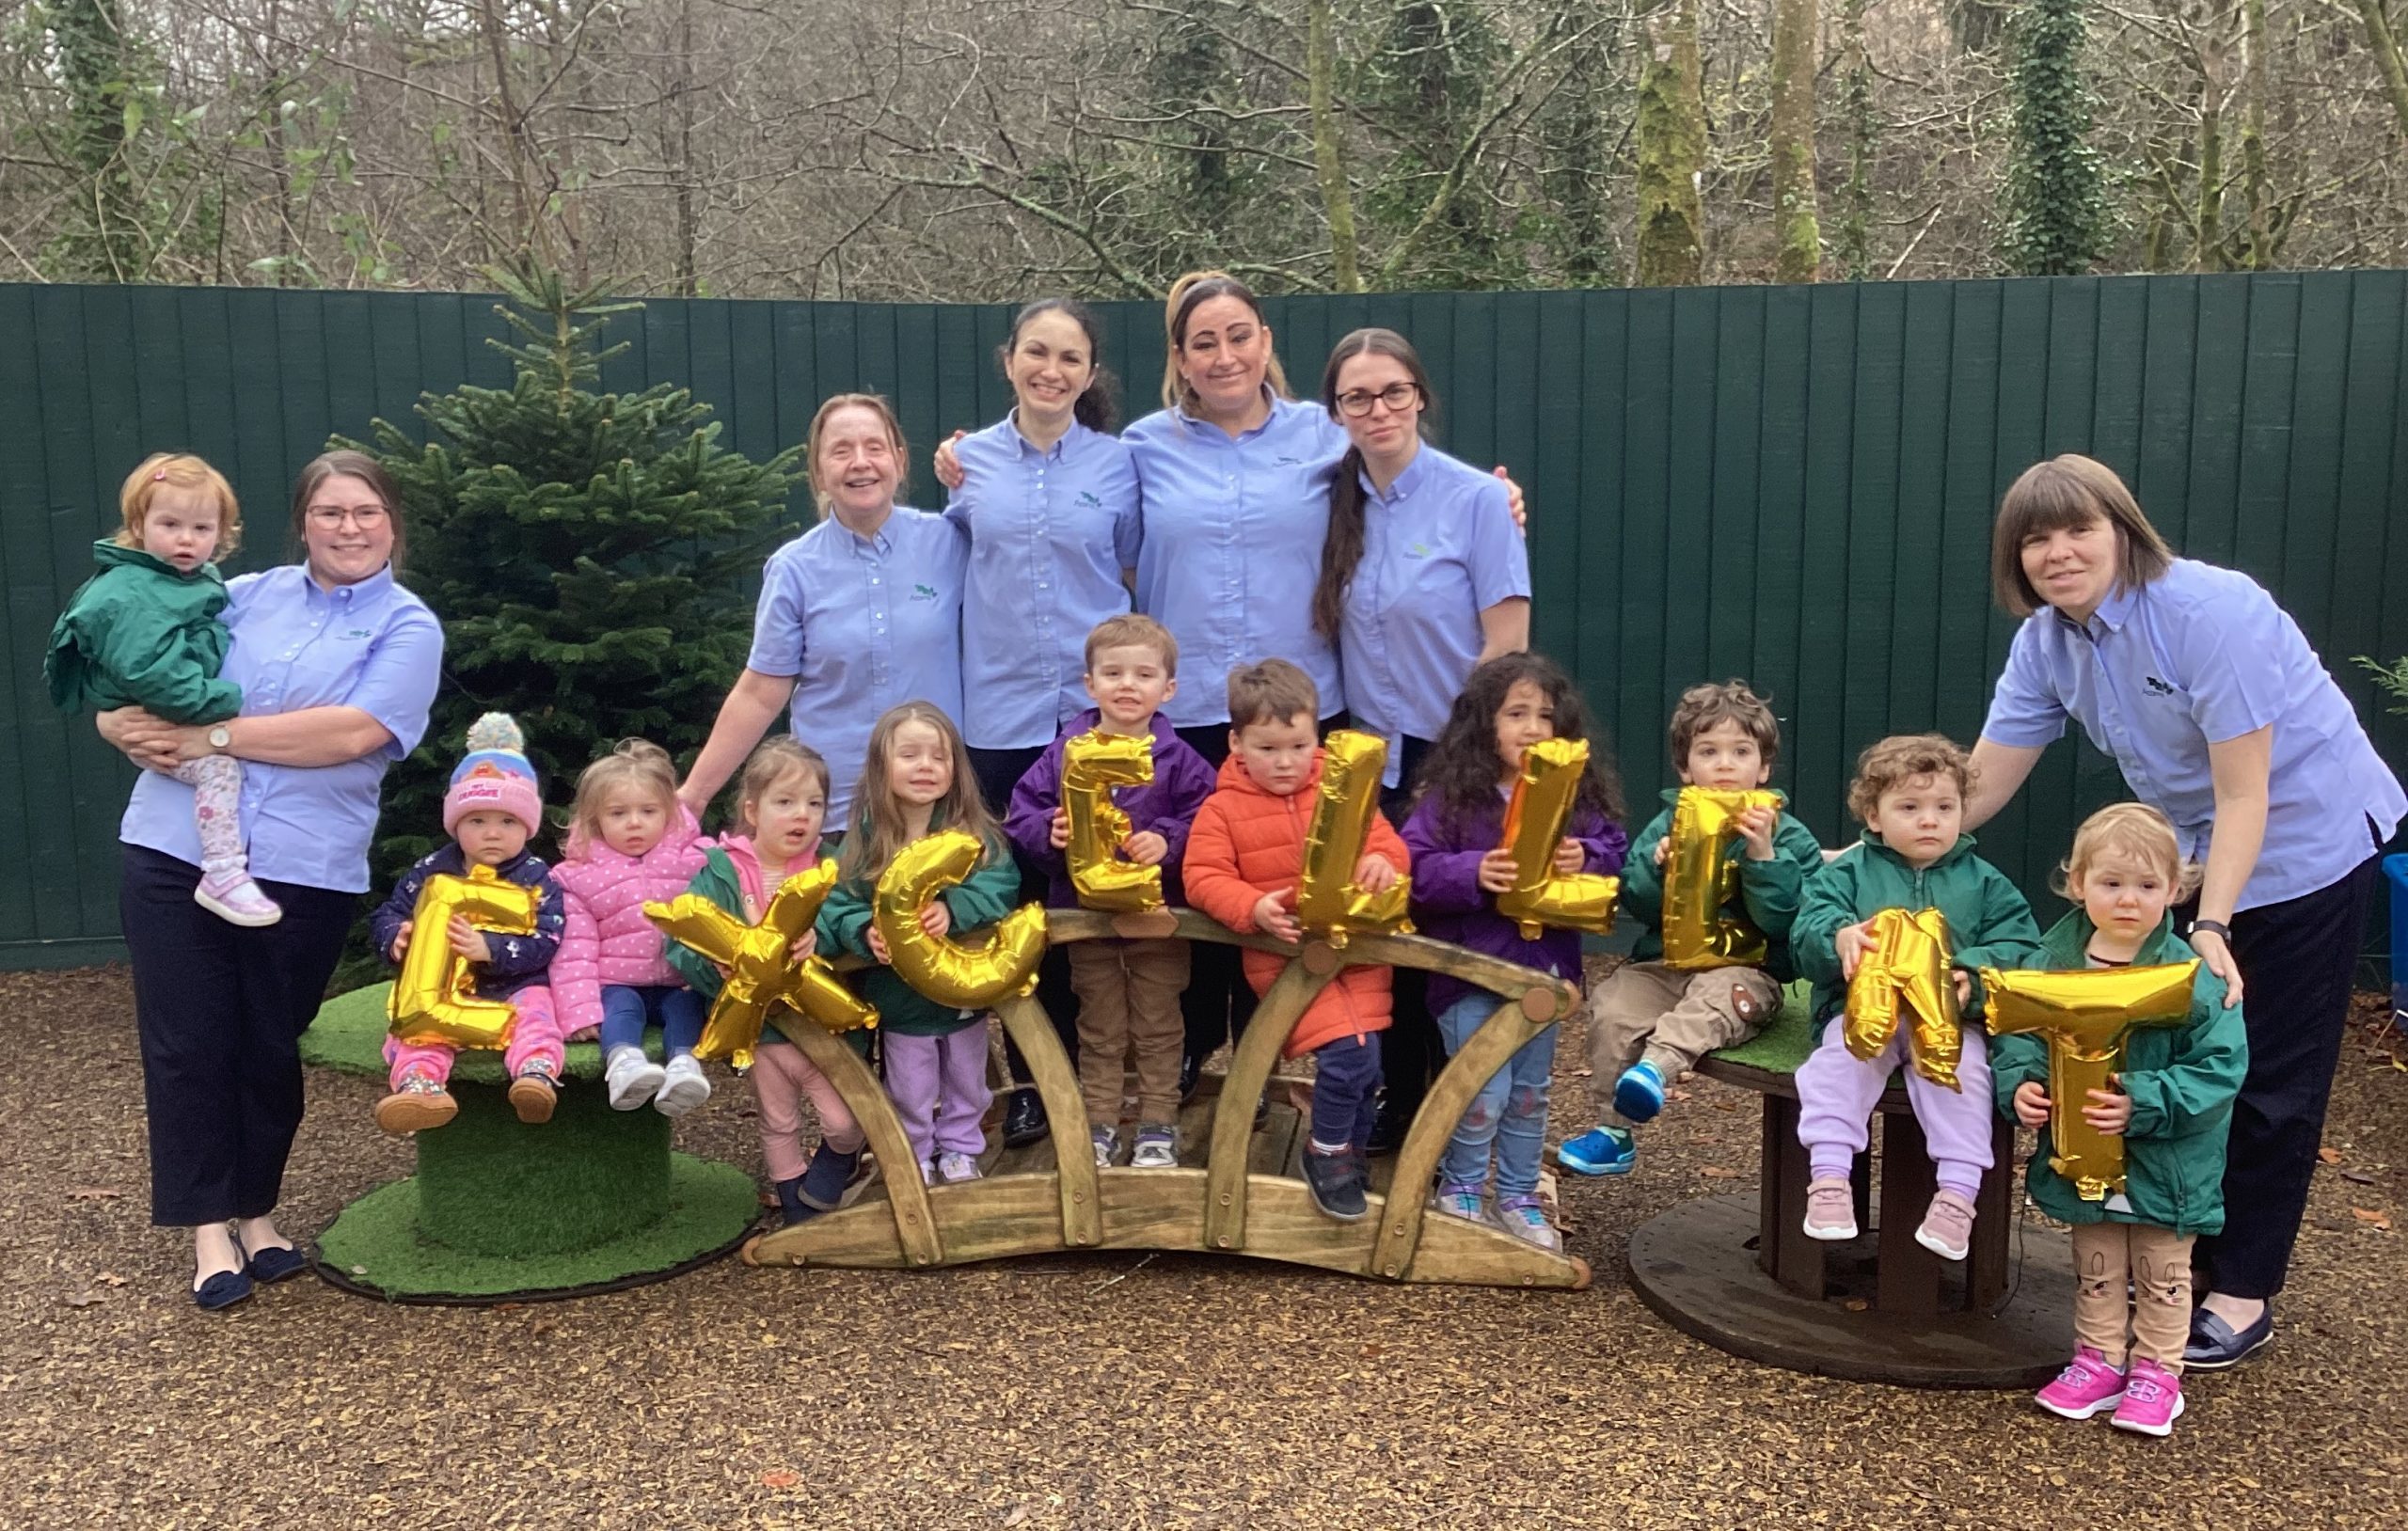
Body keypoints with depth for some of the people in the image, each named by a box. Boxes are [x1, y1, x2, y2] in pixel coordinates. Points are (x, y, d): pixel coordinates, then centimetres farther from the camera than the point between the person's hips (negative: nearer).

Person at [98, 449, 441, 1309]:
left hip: (305, 871, -2)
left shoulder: (408, 627, 1)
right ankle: (208, 1226, 15)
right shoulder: (241, 598, 10)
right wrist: (137, 731, -14)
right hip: (176, 851, 2)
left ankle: (256, 1210, 29)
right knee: (186, 1045, 3)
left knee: (270, 1048, 11)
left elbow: (356, 732, -15)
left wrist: (214, 736, -15)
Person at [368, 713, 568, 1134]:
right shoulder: (431, 871, 7)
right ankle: (420, 1083, -53)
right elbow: (387, 915, 12)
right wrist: (397, 939, -14)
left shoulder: (537, 877, -2)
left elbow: (546, 940, -13)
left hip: (516, 986, -2)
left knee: (535, 1008, -31)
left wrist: (489, 949, -28)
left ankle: (536, 1073, -56)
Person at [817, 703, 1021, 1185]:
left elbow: (1001, 885, -22)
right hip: (901, 996, -1)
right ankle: (914, 1159, 36)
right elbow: (838, 904, -14)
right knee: (910, 1092, 16)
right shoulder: (864, 840, -12)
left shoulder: (976, 832, -12)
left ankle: (961, 1150, 43)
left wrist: (954, 909, -39)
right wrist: (865, 931, -35)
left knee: (966, 1082, 22)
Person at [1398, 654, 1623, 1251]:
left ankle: (1518, 1198, 32)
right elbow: (1416, 867, -15)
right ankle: (1459, 1192, 22)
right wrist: (1474, 872, -29)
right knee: (1485, 1094, -2)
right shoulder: (1451, 796, -10)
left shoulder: (1576, 795, 0)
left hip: (1544, 965, 4)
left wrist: (1585, 858, -18)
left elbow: (1614, 852, 2)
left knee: (1530, 1094, 16)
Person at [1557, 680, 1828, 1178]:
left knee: (1720, 996, -37)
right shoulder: (1667, 824, 13)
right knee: (1611, 1007, -24)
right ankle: (1612, 1130, -14)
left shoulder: (1788, 835, 5)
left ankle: (1657, 1064, -59)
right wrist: (1657, 863, -14)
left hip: (1744, 968, -3)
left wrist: (1763, 856, -18)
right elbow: (1638, 906, 5)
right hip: (1663, 961, 3)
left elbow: (1781, 921, -7)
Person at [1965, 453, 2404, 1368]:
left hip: (2306, 842, -7)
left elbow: (2242, 794, -26)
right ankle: (2188, 1258, 28)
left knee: (2268, 1084, 1)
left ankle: (2243, 1294, 13)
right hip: (2199, 855, 7)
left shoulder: (2208, 611, -28)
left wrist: (2213, 927, -32)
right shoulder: (2046, 642, -8)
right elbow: (1981, 785, -7)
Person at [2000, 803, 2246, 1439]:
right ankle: (2099, 1361, 35)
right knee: (2095, 1269, 19)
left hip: (2165, 1164, -3)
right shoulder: (2052, 960, -8)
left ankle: (2156, 1373, 31)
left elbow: (2220, 1067, -19)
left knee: (2162, 1275, 16)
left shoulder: (2191, 975, -19)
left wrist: (2144, 1104, -29)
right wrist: (2021, 1083, -19)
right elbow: (2017, 1034, 0)